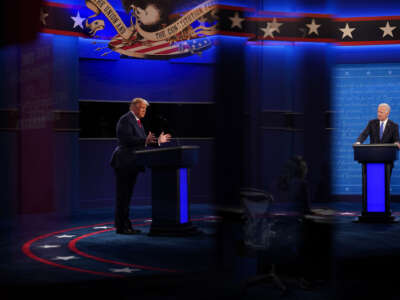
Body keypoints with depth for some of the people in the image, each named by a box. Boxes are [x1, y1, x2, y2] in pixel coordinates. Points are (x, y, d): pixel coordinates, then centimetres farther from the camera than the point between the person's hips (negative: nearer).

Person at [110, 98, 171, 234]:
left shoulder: (137, 121, 20)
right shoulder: (126, 120, -11)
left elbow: (141, 142, 20)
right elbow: (127, 140, -22)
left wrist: (158, 141, 14)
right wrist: (145, 140, -31)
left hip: (131, 164, 10)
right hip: (124, 163, -10)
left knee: (127, 196, 12)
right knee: (122, 196, -6)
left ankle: (126, 226, 17)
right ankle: (121, 226, -2)